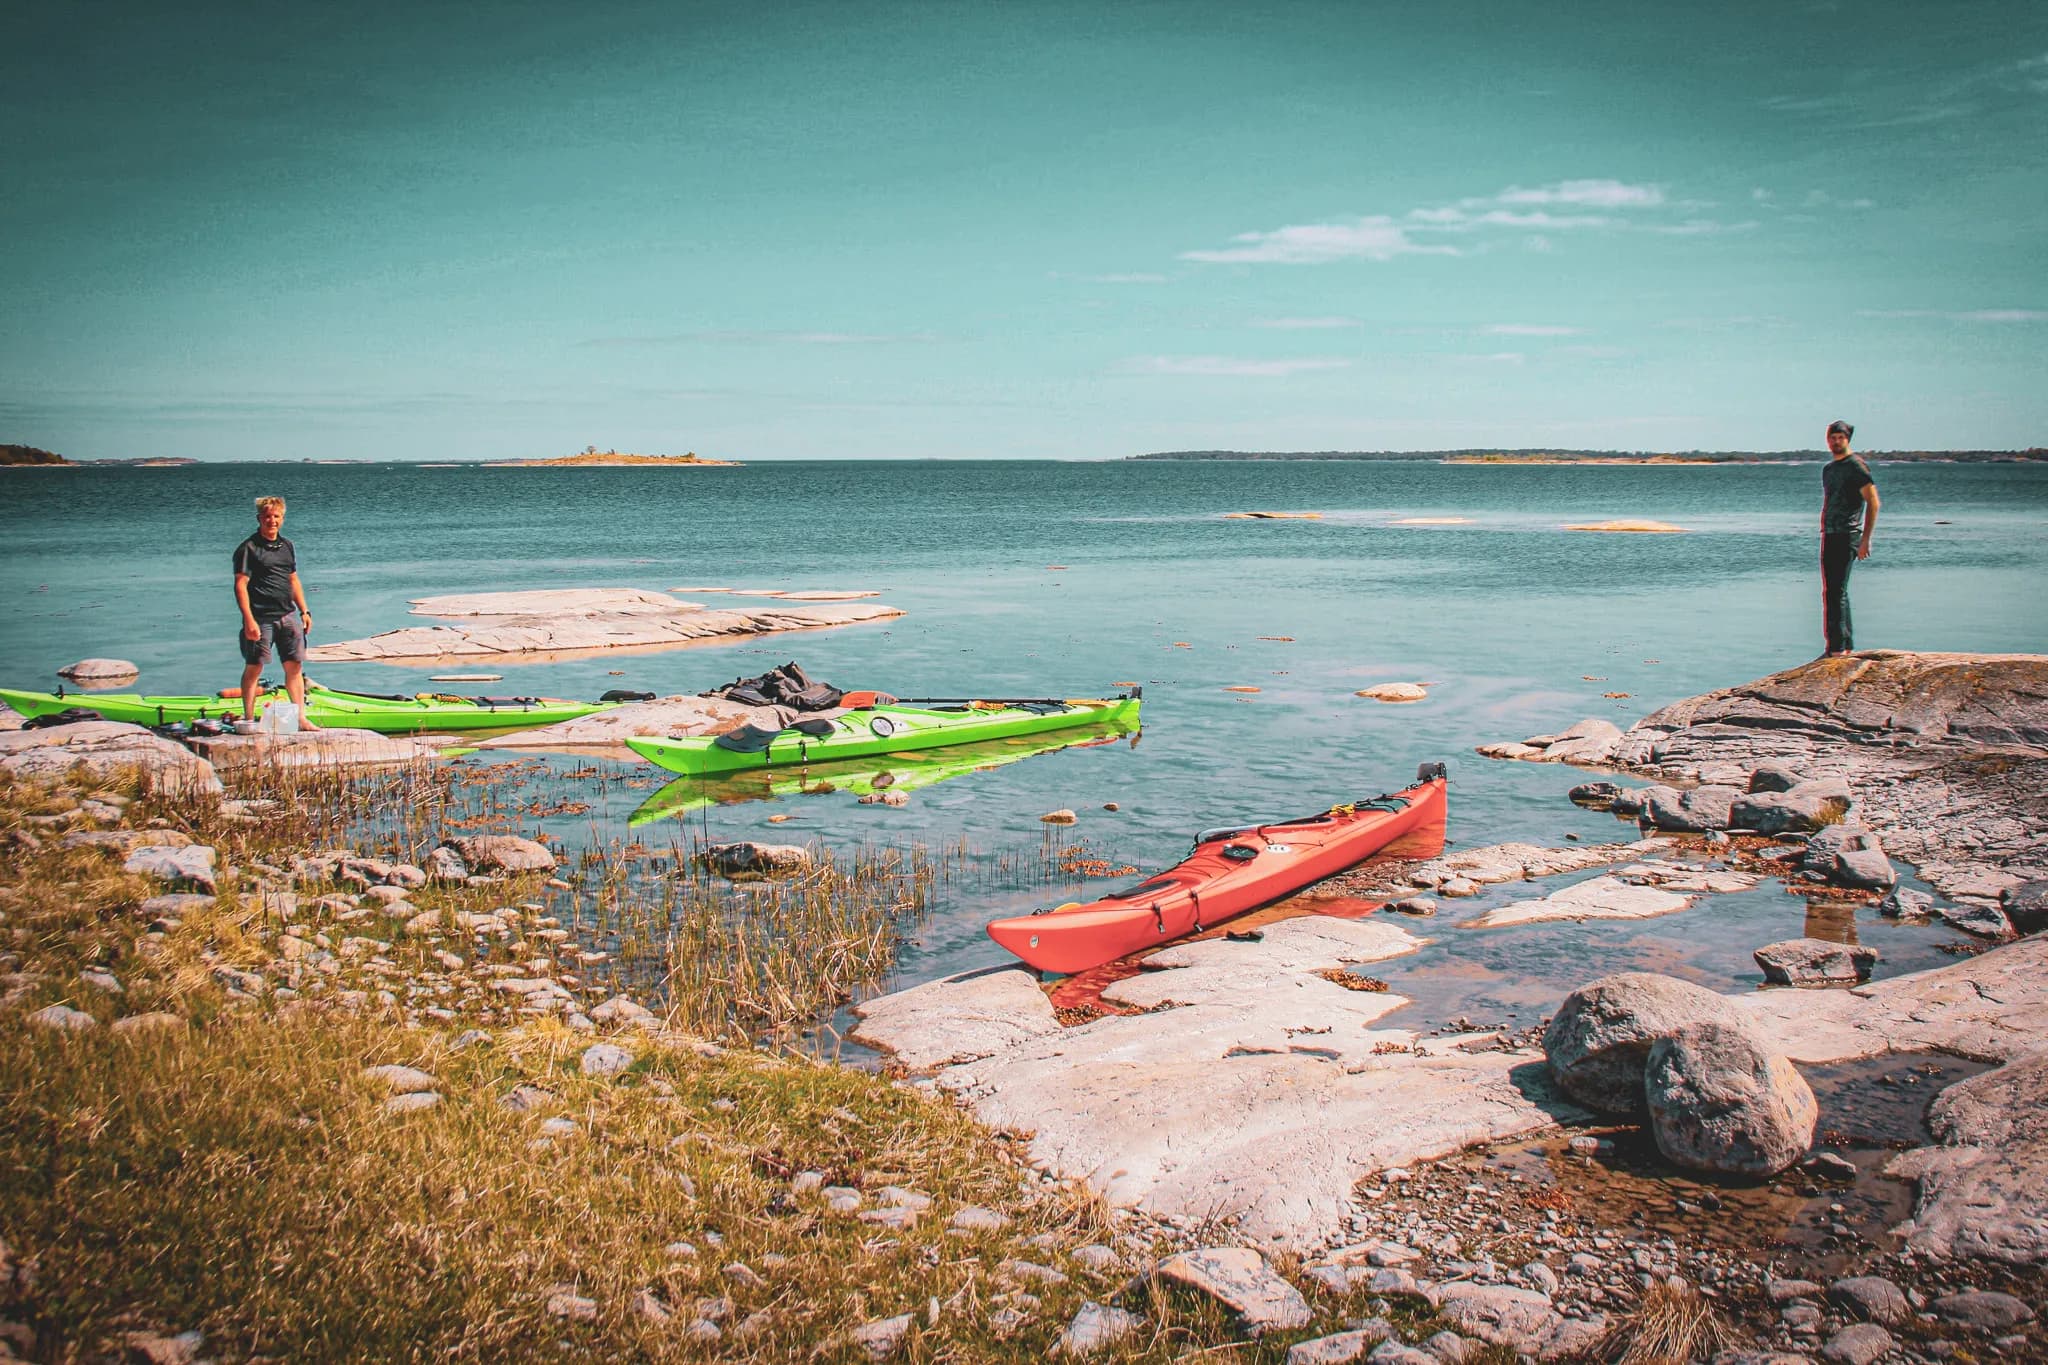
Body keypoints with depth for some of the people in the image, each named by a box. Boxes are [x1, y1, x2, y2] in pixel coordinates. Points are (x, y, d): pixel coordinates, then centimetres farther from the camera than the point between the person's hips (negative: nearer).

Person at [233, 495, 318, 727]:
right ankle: (248, 720, 4)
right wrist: (249, 620, -19)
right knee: (253, 668, -1)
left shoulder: (287, 546, 15)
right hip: (261, 618, -6)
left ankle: (300, 717, 12)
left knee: (294, 666, 6)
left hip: (287, 616, 6)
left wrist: (304, 611, 16)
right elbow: (240, 585, -11)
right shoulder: (248, 548, -6)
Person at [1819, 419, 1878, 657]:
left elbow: (1873, 503, -11)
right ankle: (1847, 644, 19)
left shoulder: (1856, 465, -7)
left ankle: (1837, 647, -14)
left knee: (1836, 592, -14)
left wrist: (1866, 539, -16)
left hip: (1847, 536, -9)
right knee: (1834, 592, 11)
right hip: (1828, 536, 9)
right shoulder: (1827, 468, 18)